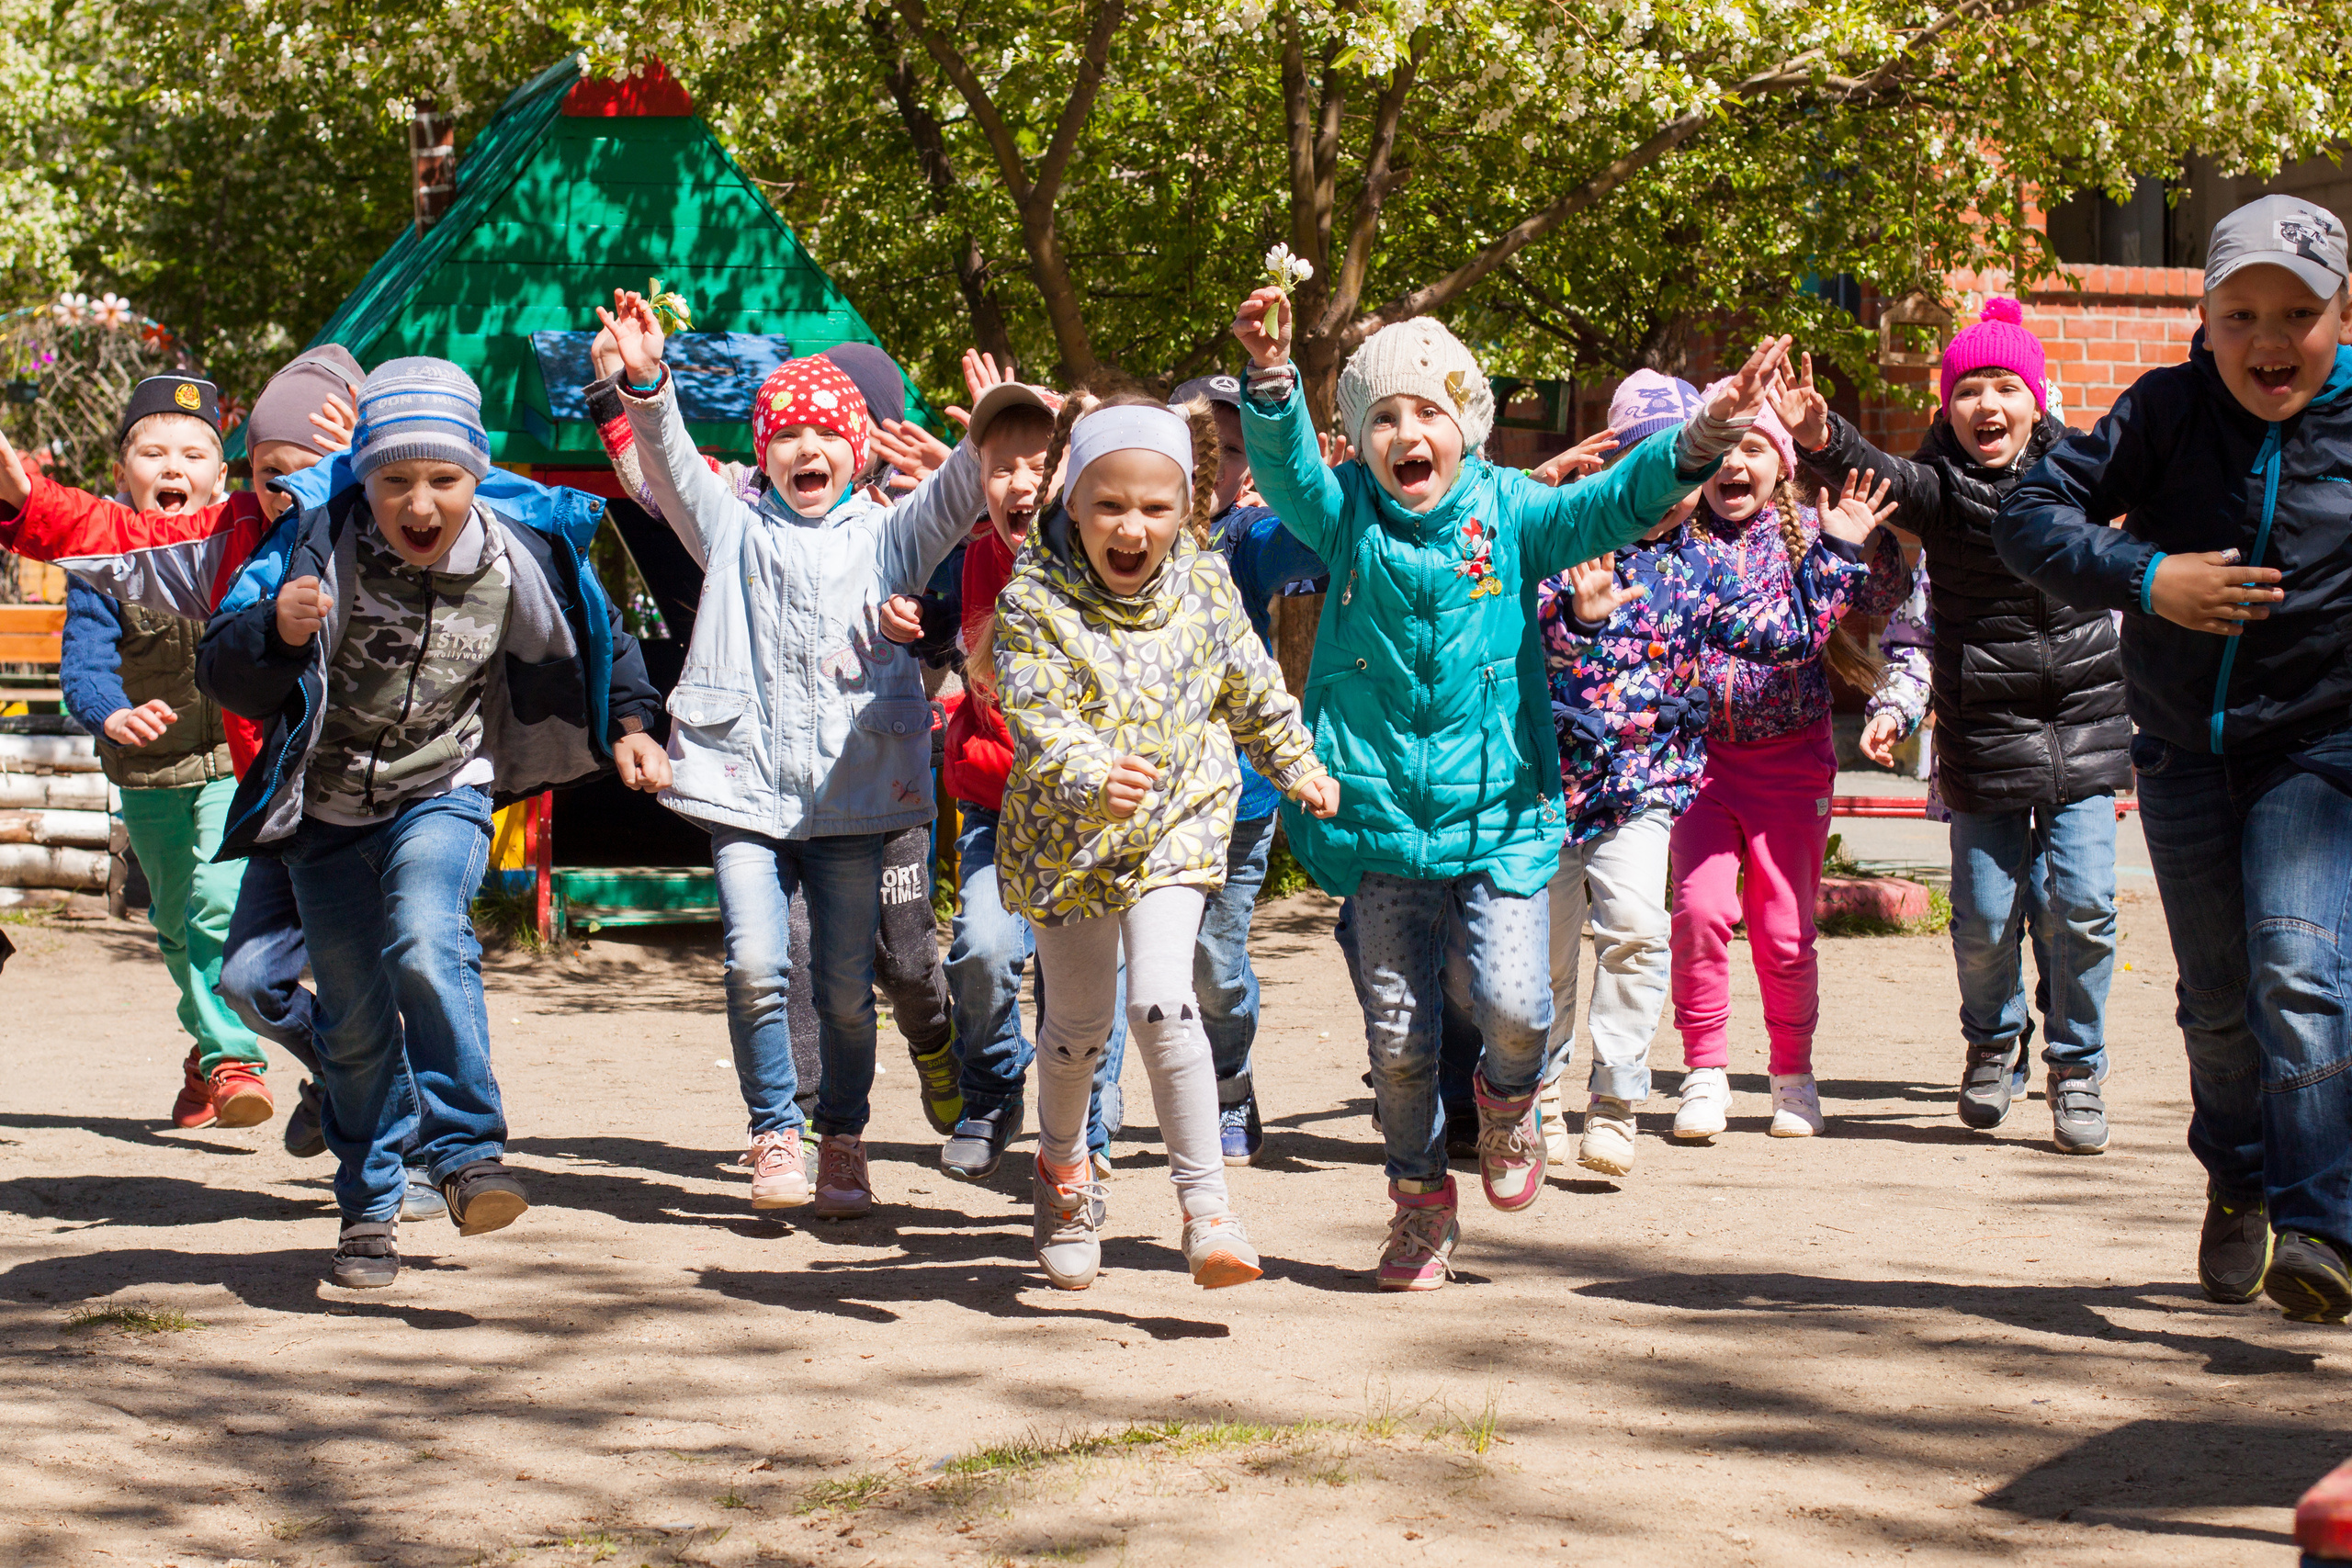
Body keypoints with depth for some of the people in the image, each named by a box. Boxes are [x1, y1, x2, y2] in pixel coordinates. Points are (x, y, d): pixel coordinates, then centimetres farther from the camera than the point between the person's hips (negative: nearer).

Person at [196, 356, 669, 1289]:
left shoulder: (513, 562, -15)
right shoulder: (321, 548, -21)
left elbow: (595, 633, 7)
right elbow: (223, 674, -22)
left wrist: (629, 724, 3)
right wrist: (277, 633, -41)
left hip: (441, 794, -1)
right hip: (327, 808, 1)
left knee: (425, 943, -30)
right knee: (354, 1019, 8)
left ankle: (469, 1151, -20)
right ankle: (368, 1208, 25)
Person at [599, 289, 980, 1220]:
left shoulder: (884, 538, 12)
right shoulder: (735, 530, 12)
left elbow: (957, 497, -3)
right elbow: (669, 465, -2)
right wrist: (645, 381, -20)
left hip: (853, 792, 0)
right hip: (746, 784, 0)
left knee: (845, 985, 1)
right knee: (756, 968, -14)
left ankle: (844, 1141, 19)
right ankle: (775, 1136, 2)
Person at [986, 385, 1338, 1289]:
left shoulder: (1204, 586, -7)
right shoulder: (1034, 603, -18)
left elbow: (1251, 688, 10)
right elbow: (1040, 718, -29)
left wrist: (1297, 766, 22)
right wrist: (1092, 778, -48)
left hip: (1177, 824, 0)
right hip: (1066, 834, 0)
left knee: (1162, 1003, -17)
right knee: (1078, 1021, 13)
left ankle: (1206, 1204, -11)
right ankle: (1062, 1164, 42)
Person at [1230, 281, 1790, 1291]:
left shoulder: (1510, 514, -1)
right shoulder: (1345, 519, 0)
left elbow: (1612, 505, -15)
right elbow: (1283, 468, -18)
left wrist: (1702, 440, -33)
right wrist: (1271, 375, -39)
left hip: (1498, 817, -1)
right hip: (1381, 827, 1)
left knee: (1513, 1003, -16)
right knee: (1397, 1037, 6)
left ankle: (1508, 1097, 21)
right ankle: (1420, 1195, 30)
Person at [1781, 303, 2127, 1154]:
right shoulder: (1941, 485, -5)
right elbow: (1886, 477, -25)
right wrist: (1824, 439, -45)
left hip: (2084, 726, 1)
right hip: (1983, 733, -1)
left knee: (2079, 906, -4)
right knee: (1986, 913, 3)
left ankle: (2077, 1067, 15)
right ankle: (1993, 1044, 31)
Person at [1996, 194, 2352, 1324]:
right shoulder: (2167, 412, -6)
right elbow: (2030, 515, -6)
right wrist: (2143, 580, -21)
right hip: (2185, 749, 3)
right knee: (2218, 992, 12)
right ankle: (2237, 1188, 36)